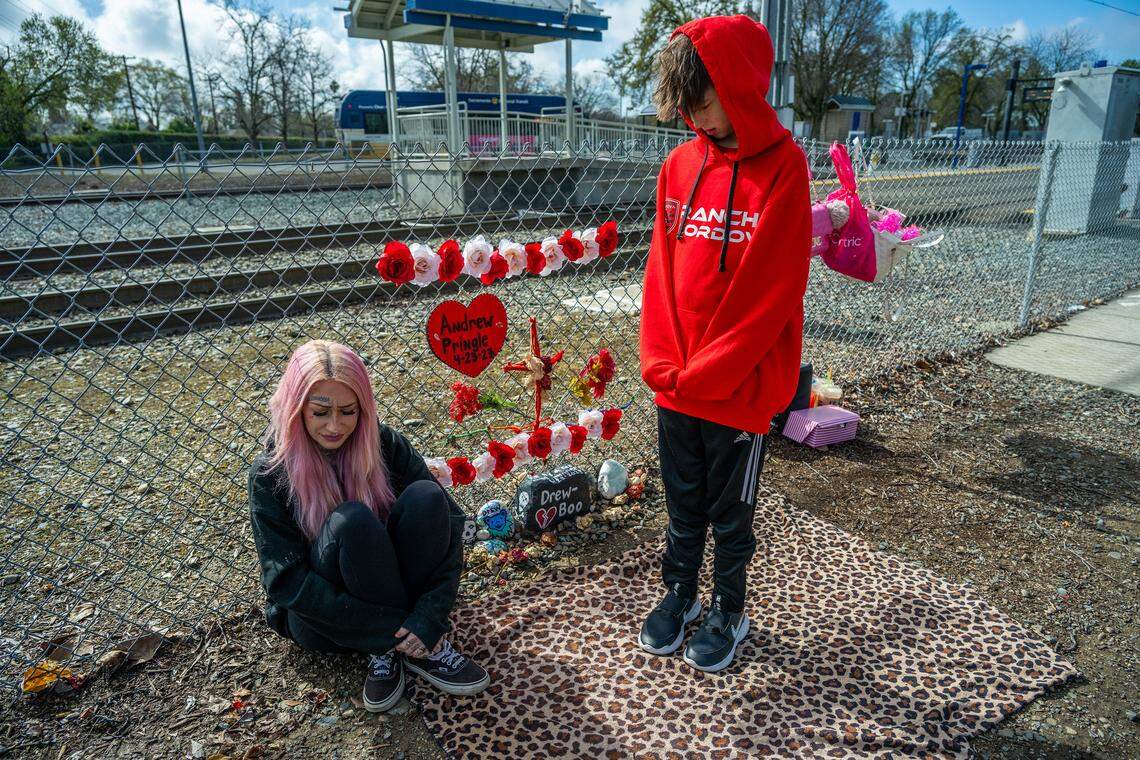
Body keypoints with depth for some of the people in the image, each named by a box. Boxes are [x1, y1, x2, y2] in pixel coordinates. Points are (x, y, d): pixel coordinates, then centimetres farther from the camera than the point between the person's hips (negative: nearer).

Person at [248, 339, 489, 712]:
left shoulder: (386, 445, -10)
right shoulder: (271, 473, -15)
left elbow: (449, 523, -15)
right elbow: (285, 580, -20)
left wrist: (430, 617, -27)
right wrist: (391, 629, -25)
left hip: (392, 588, 3)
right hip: (322, 620, -2)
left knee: (426, 496, -25)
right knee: (350, 520, -33)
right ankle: (387, 649, -17)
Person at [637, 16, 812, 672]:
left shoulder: (782, 168, -13)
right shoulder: (681, 164, 3)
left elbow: (774, 292, -16)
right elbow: (662, 270, 4)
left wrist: (704, 373, -15)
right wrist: (662, 362, -5)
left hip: (741, 386, -4)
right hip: (675, 385, 4)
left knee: (731, 514, 14)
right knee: (683, 504, 20)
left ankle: (729, 612, 36)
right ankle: (680, 592, 42)